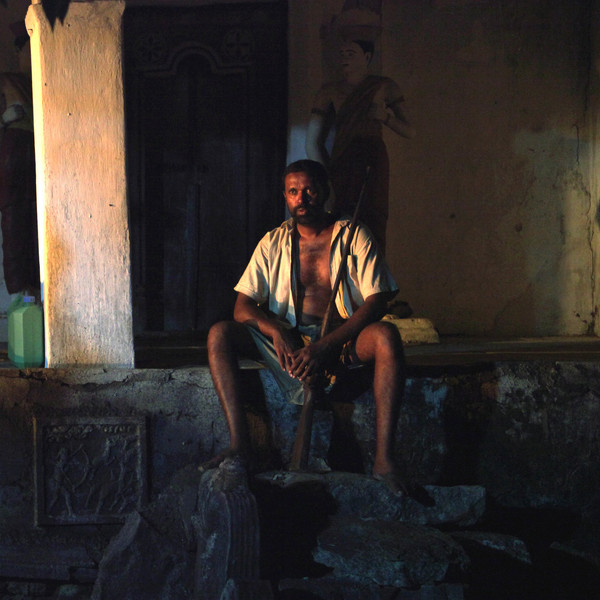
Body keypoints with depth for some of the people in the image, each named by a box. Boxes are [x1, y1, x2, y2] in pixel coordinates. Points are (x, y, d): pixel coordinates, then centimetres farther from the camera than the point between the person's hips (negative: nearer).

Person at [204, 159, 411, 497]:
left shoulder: (354, 237, 2)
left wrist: (326, 345, -23)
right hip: (285, 339, 2)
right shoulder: (274, 243, 8)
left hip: (343, 339, -2)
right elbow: (242, 307, 1)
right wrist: (275, 330, -22)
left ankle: (384, 458, -35)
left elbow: (377, 302, -10)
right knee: (220, 334, -21)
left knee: (387, 336, -34)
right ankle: (239, 443, -27)